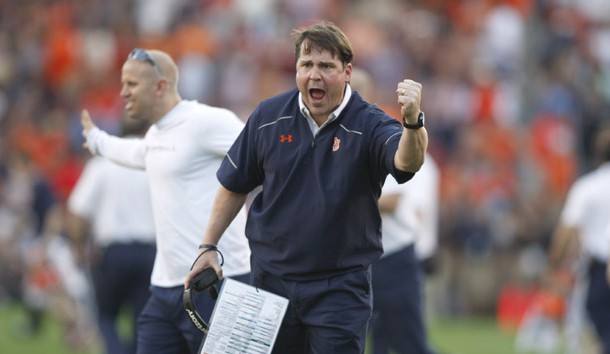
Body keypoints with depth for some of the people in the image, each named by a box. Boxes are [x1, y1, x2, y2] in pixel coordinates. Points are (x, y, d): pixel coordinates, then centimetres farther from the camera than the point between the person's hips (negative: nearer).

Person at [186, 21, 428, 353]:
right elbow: (234, 185, 12)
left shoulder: (368, 125, -12)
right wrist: (208, 247, 10)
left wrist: (413, 123, -56)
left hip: (340, 287, -3)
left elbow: (405, 162, -35)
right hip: (271, 280, 3)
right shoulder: (268, 117, -1)